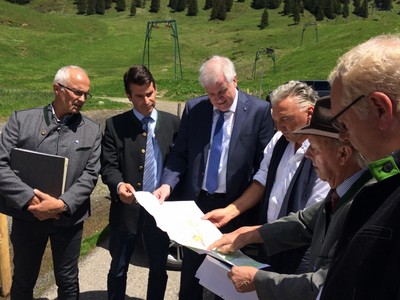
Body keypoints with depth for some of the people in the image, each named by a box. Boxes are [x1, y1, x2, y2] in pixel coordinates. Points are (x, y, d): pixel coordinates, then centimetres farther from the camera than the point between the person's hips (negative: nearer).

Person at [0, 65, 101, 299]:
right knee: (23, 280, 17)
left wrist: (63, 204, -19)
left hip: (69, 218, 1)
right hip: (27, 215, 0)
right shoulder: (21, 120, -2)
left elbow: (90, 175, -5)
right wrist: (29, 199, -19)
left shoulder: (92, 131, 1)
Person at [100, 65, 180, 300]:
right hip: (127, 207, -1)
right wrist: (119, 185, -27)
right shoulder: (115, 125, -2)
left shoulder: (173, 123, 2)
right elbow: (108, 166, -7)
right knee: (118, 269, 14)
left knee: (159, 268, 18)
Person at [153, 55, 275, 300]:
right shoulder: (193, 108, 1)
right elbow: (180, 153, 3)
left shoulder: (259, 110, -8)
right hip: (196, 201, 3)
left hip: (235, 205, -2)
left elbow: (264, 162, -6)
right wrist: (168, 183, -13)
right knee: (191, 269, 17)